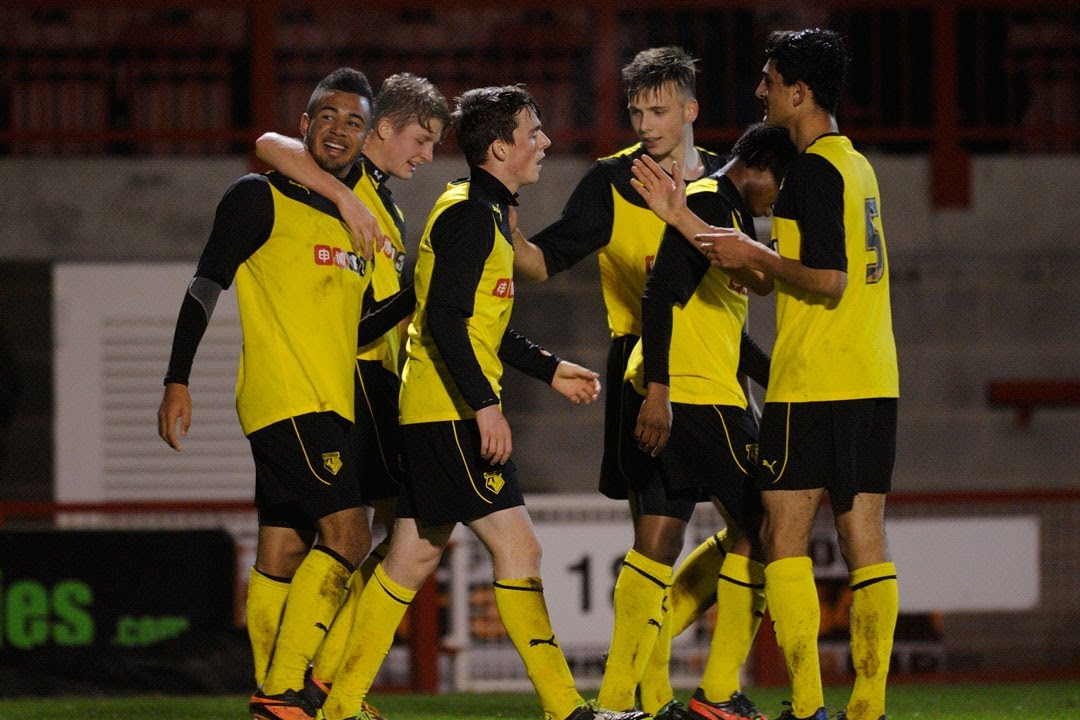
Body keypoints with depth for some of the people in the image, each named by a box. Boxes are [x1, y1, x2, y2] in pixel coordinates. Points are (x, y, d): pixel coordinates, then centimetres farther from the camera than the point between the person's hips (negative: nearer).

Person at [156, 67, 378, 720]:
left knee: (283, 555, 8)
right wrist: (178, 382, -14)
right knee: (346, 538, -16)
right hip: (287, 398, -8)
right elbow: (207, 287, -7)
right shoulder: (261, 198, -3)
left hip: (330, 408, 8)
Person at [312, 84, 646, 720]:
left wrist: (550, 369, 26)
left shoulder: (488, 214, 19)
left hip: (436, 416, 11)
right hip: (452, 412, -11)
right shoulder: (470, 214, -13)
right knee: (518, 547, -11)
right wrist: (485, 404, -26)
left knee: (411, 560, 12)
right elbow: (445, 320, -22)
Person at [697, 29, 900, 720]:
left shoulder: (814, 170, -11)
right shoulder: (858, 166, 16)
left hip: (813, 387, -8)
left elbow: (826, 281, -18)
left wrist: (754, 255, -6)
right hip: (874, 379, 8)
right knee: (866, 540, 4)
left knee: (785, 539, -3)